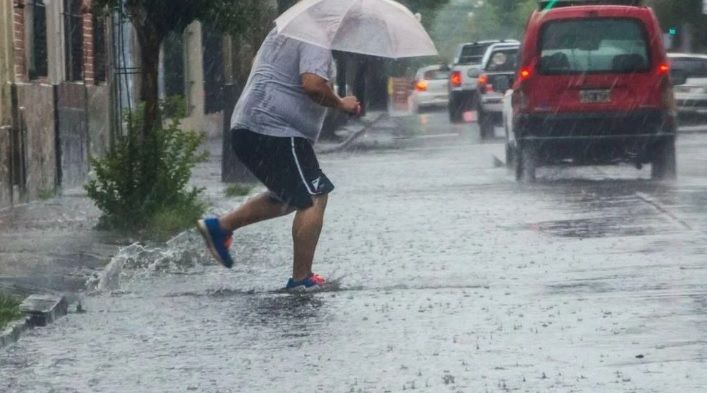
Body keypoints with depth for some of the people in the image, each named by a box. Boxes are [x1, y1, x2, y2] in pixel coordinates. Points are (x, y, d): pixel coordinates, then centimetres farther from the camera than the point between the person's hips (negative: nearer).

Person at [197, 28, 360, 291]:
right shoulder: (315, 41, -12)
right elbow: (313, 84, -28)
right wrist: (341, 104, -11)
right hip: (275, 129, -11)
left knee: (288, 197, 22)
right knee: (313, 198, -6)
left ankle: (220, 226, 17)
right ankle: (301, 278, -5)